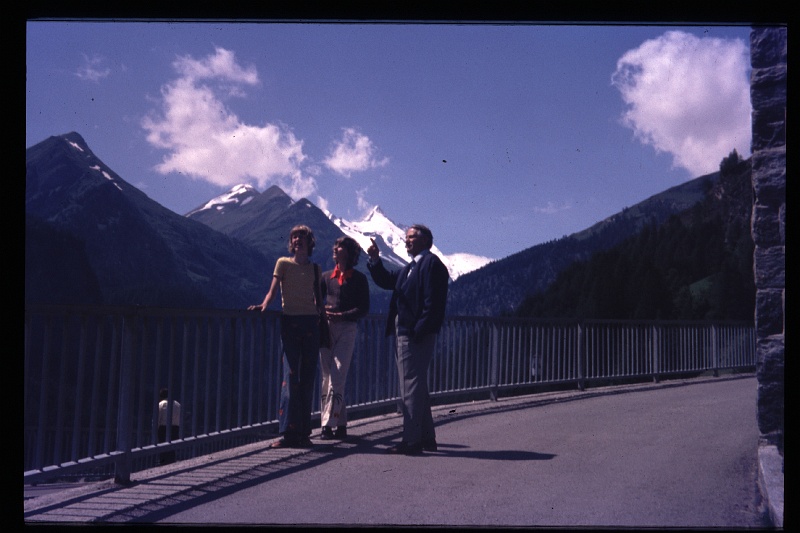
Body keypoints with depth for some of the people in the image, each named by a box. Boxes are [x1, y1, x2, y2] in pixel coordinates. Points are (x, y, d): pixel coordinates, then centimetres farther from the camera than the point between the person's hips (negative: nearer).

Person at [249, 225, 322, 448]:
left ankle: (303, 432, 7)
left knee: (307, 378, 3)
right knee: (291, 375, -10)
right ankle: (289, 432, -10)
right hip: (290, 321, -3)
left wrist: (321, 312, -1)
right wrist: (264, 305, -22)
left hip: (311, 323, 3)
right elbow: (272, 290, -4)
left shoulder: (315, 268, 16)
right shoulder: (283, 263, 7)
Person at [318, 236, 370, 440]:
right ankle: (341, 423, 9)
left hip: (347, 329, -5)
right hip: (326, 328, 5)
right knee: (327, 378, 2)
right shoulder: (326, 276, 17)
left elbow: (364, 308, -2)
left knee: (337, 378, -12)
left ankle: (328, 424, -15)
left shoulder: (359, 279, 4)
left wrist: (342, 315, -15)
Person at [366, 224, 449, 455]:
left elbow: (433, 301, -18)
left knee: (411, 386, -8)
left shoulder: (431, 263, -9)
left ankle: (412, 441, -3)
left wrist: (418, 330, -22)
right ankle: (426, 437, 24)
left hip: (417, 334, -10)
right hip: (405, 333, 10)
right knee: (416, 386, 15)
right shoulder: (410, 268, 21)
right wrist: (375, 260, 8)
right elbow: (385, 281, 24)